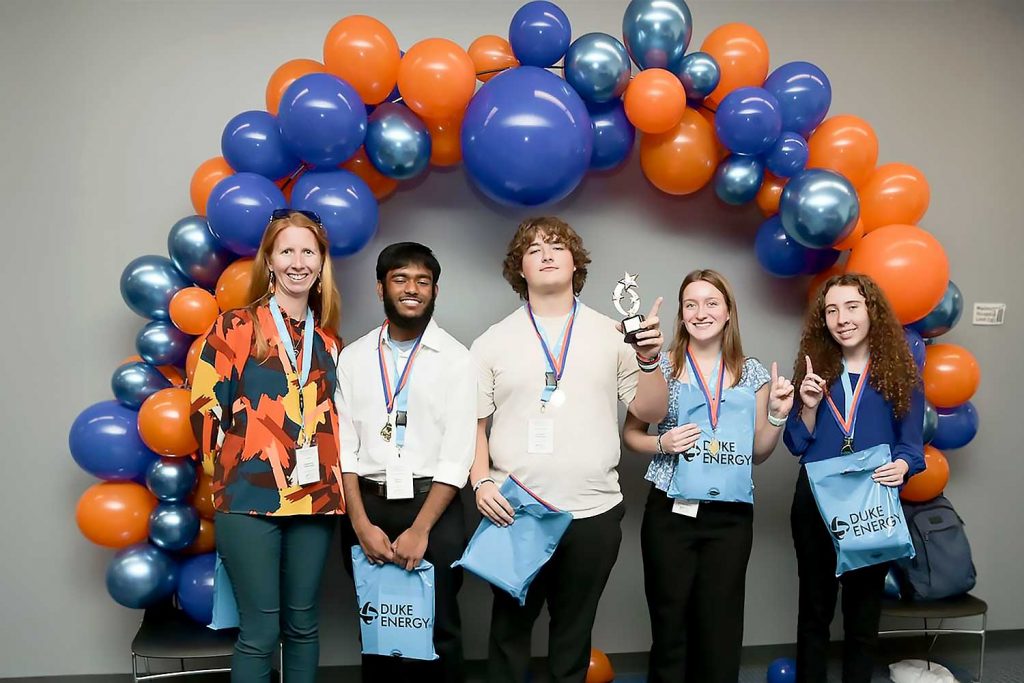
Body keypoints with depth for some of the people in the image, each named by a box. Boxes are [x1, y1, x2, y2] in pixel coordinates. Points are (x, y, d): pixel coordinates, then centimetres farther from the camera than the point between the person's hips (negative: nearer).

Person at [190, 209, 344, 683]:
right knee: (260, 630, -1)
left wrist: (328, 470, 11)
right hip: (249, 497, -4)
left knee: (303, 624, 11)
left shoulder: (328, 339, 13)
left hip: (314, 497, 4)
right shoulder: (236, 327, -2)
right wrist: (229, 469, 3)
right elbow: (206, 404, -2)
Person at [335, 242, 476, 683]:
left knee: (437, 629, 4)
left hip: (432, 506, -2)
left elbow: (457, 454, -7)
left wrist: (420, 529, -14)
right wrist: (361, 523, -8)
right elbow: (343, 447, 2)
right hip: (367, 505, 2)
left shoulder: (457, 360, -2)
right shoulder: (352, 357, 6)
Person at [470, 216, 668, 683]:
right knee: (510, 628, 10)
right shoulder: (492, 342, 4)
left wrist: (649, 359, -11)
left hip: (594, 512, 1)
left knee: (575, 632, 13)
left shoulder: (611, 335, 6)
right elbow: (472, 422, 3)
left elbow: (651, 411, 5)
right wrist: (482, 481, -11)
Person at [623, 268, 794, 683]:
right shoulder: (661, 367, -1)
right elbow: (631, 433, 5)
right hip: (671, 511, -1)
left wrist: (778, 415, -4)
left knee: (721, 627, 8)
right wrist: (663, 443, -13)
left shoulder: (753, 373, 6)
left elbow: (757, 453, 11)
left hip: (730, 515, 2)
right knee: (669, 624, 6)